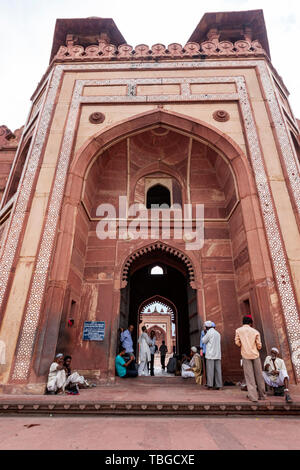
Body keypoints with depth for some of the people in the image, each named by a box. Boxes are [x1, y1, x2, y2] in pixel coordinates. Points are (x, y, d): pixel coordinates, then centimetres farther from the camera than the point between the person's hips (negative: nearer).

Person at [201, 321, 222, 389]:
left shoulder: (209, 332, -6)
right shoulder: (218, 333, 16)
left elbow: (204, 341, 0)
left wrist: (205, 334, 10)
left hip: (210, 354, -6)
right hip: (218, 354, 6)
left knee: (210, 369, -3)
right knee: (218, 369, 5)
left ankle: (210, 384, -4)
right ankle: (218, 385, 5)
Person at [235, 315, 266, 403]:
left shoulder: (238, 330, 2)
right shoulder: (255, 331, 2)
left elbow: (237, 343, -2)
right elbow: (259, 346, 2)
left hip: (245, 355, -1)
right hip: (255, 355, 1)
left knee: (249, 377, 2)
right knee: (259, 376, 12)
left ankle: (253, 396, -3)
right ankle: (262, 395, 21)